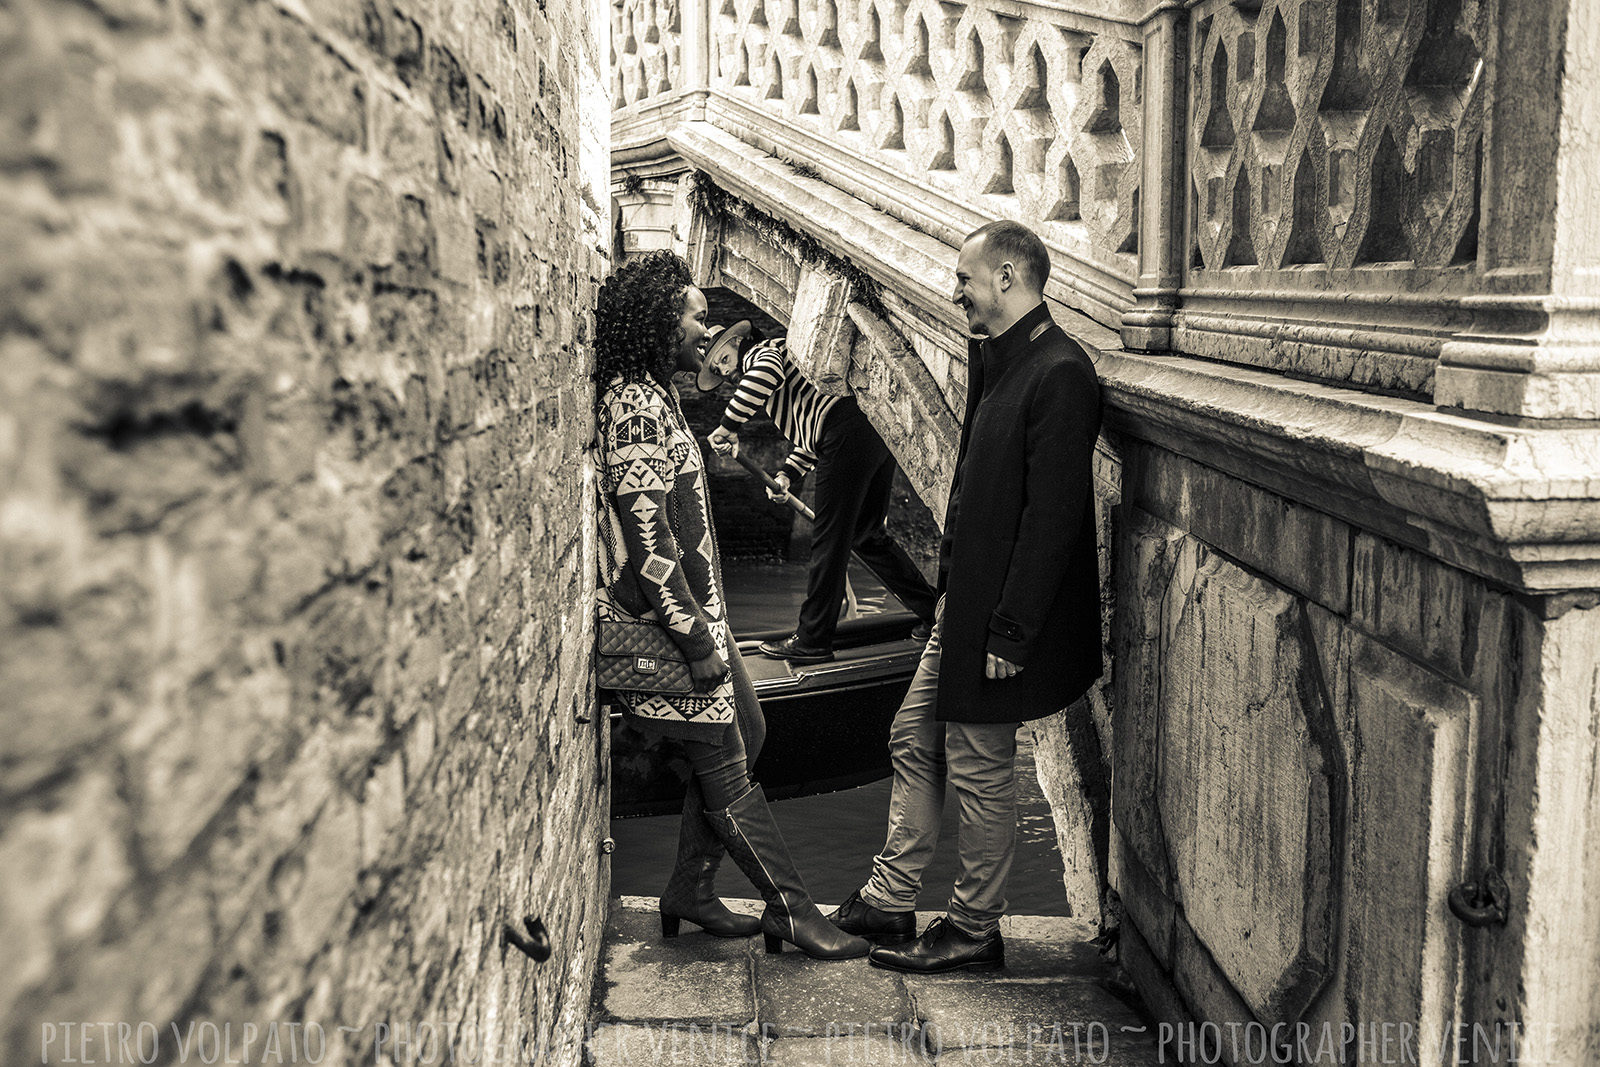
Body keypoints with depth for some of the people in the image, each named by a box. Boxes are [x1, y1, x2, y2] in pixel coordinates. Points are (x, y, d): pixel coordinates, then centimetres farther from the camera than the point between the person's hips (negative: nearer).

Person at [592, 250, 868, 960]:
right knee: (725, 768, 0)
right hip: (668, 615, -10)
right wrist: (695, 640, -22)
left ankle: (690, 892, 26)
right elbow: (644, 534, -24)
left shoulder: (651, 395, 14)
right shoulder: (635, 403, -19)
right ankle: (792, 912, 11)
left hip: (697, 608, 10)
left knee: (744, 735, 17)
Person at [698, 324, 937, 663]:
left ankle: (812, 640, 2)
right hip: (877, 432, 10)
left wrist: (728, 426, -18)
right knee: (866, 535, 20)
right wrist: (788, 474, 18)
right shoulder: (775, 359, 33)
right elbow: (810, 439, 32)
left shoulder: (761, 352, 6)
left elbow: (767, 373, -23)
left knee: (828, 542, -4)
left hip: (848, 439, -10)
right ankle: (933, 611, 24)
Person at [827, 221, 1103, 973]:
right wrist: (950, 582, 13)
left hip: (1004, 617, -10)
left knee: (979, 770, 3)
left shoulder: (1059, 375, -20)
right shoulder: (991, 360, 10)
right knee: (913, 739, 16)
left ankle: (974, 929, 21)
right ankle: (887, 902, 28)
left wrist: (1009, 634, -22)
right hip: (964, 604, 10)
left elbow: (1052, 516, -23)